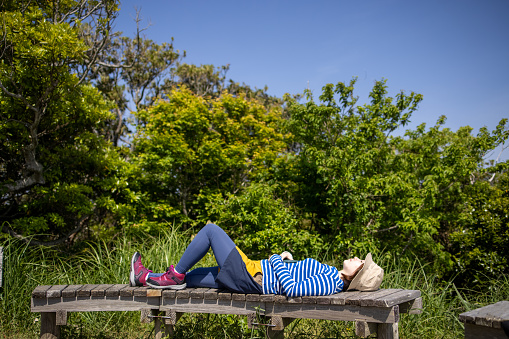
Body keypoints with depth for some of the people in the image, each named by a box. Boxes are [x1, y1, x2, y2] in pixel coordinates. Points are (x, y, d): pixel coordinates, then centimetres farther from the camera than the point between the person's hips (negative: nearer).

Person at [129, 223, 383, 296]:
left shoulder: (329, 283, -23)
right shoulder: (334, 276, 6)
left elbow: (292, 289, -32)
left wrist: (278, 260, -18)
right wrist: (288, 261, 10)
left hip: (248, 276, -9)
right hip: (253, 277, 9)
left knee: (210, 229, -1)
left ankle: (176, 274, 11)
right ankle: (146, 278, 33)